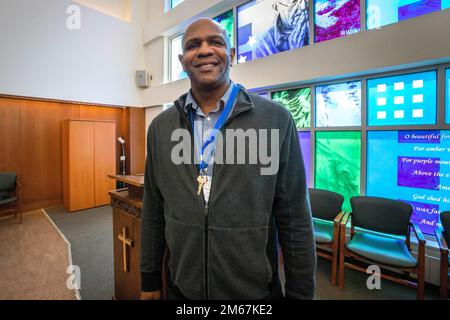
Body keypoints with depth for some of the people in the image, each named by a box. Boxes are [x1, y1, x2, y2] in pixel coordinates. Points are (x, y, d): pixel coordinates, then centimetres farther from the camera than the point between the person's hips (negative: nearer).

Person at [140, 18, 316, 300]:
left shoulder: (276, 119, -13)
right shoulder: (160, 127, -3)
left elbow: (295, 221, -10)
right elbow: (153, 213, 3)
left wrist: (301, 294, -4)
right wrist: (150, 281, 8)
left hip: (254, 290, -2)